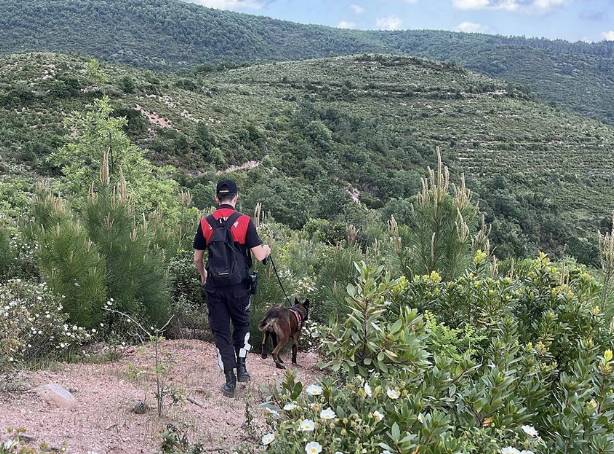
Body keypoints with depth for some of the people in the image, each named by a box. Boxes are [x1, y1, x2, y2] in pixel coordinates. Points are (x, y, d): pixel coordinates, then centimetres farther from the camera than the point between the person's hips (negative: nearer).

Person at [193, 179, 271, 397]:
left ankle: (230, 381, 10)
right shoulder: (245, 221, -8)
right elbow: (259, 256, -9)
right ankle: (241, 367, 18)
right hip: (239, 285, -1)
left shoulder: (205, 223, 0)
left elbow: (197, 259, 6)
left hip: (214, 286, 1)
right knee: (241, 325, 23)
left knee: (221, 331, 9)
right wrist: (266, 249, 14)